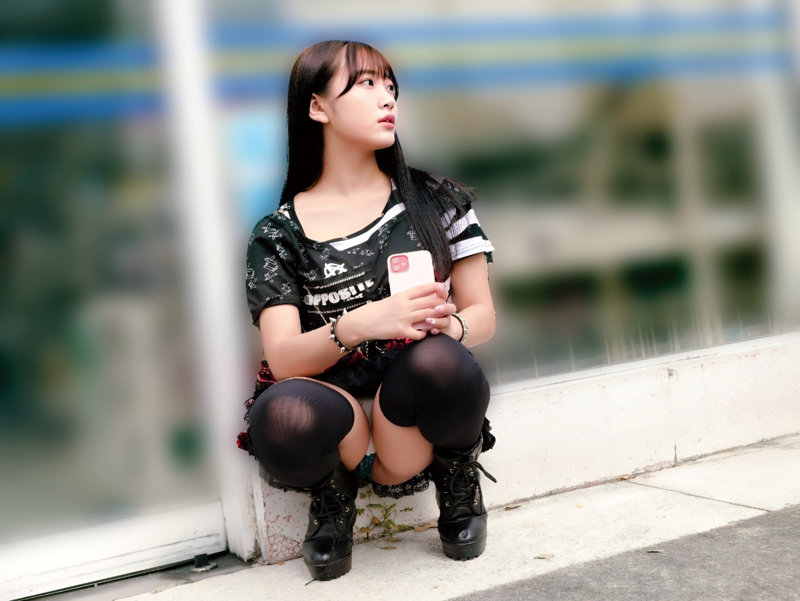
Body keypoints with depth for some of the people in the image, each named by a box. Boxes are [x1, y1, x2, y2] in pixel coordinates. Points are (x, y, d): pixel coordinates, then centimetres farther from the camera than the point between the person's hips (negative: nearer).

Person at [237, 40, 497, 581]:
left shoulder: (436, 201, 7)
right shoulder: (281, 234, 2)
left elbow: (483, 314, 6)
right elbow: (283, 358, -9)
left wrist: (447, 325, -19)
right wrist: (357, 325, -30)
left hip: (420, 412, 1)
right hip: (336, 404, 0)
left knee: (437, 362, -35)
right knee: (282, 419, -36)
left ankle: (457, 478, -1)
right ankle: (335, 492, 0)